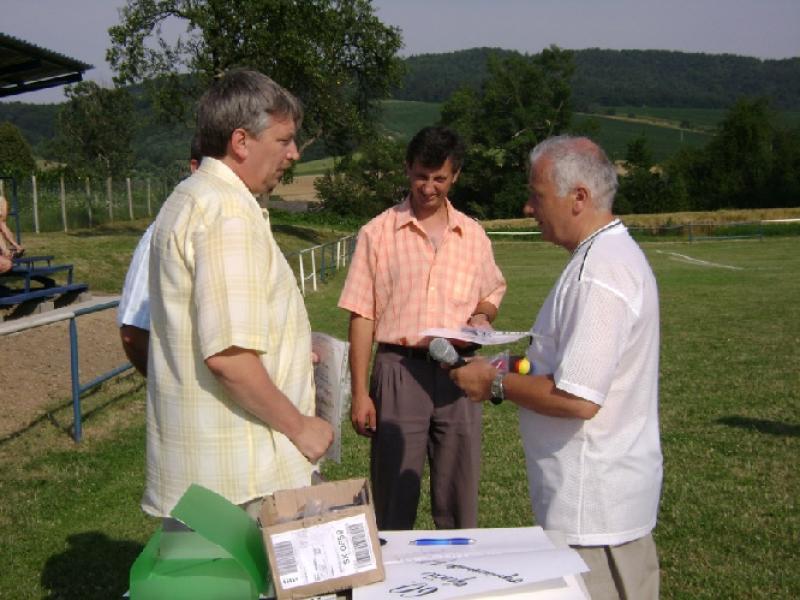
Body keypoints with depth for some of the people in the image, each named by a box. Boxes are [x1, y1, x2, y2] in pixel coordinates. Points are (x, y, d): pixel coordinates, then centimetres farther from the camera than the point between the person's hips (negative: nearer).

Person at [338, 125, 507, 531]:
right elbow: (361, 317, -1)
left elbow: (492, 292, 23)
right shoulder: (378, 233, 1)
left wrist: (482, 316, -2)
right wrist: (359, 393, -6)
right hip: (398, 370, -2)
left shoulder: (473, 235, 9)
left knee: (459, 498, 10)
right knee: (394, 497, 4)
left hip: (456, 372, 3)